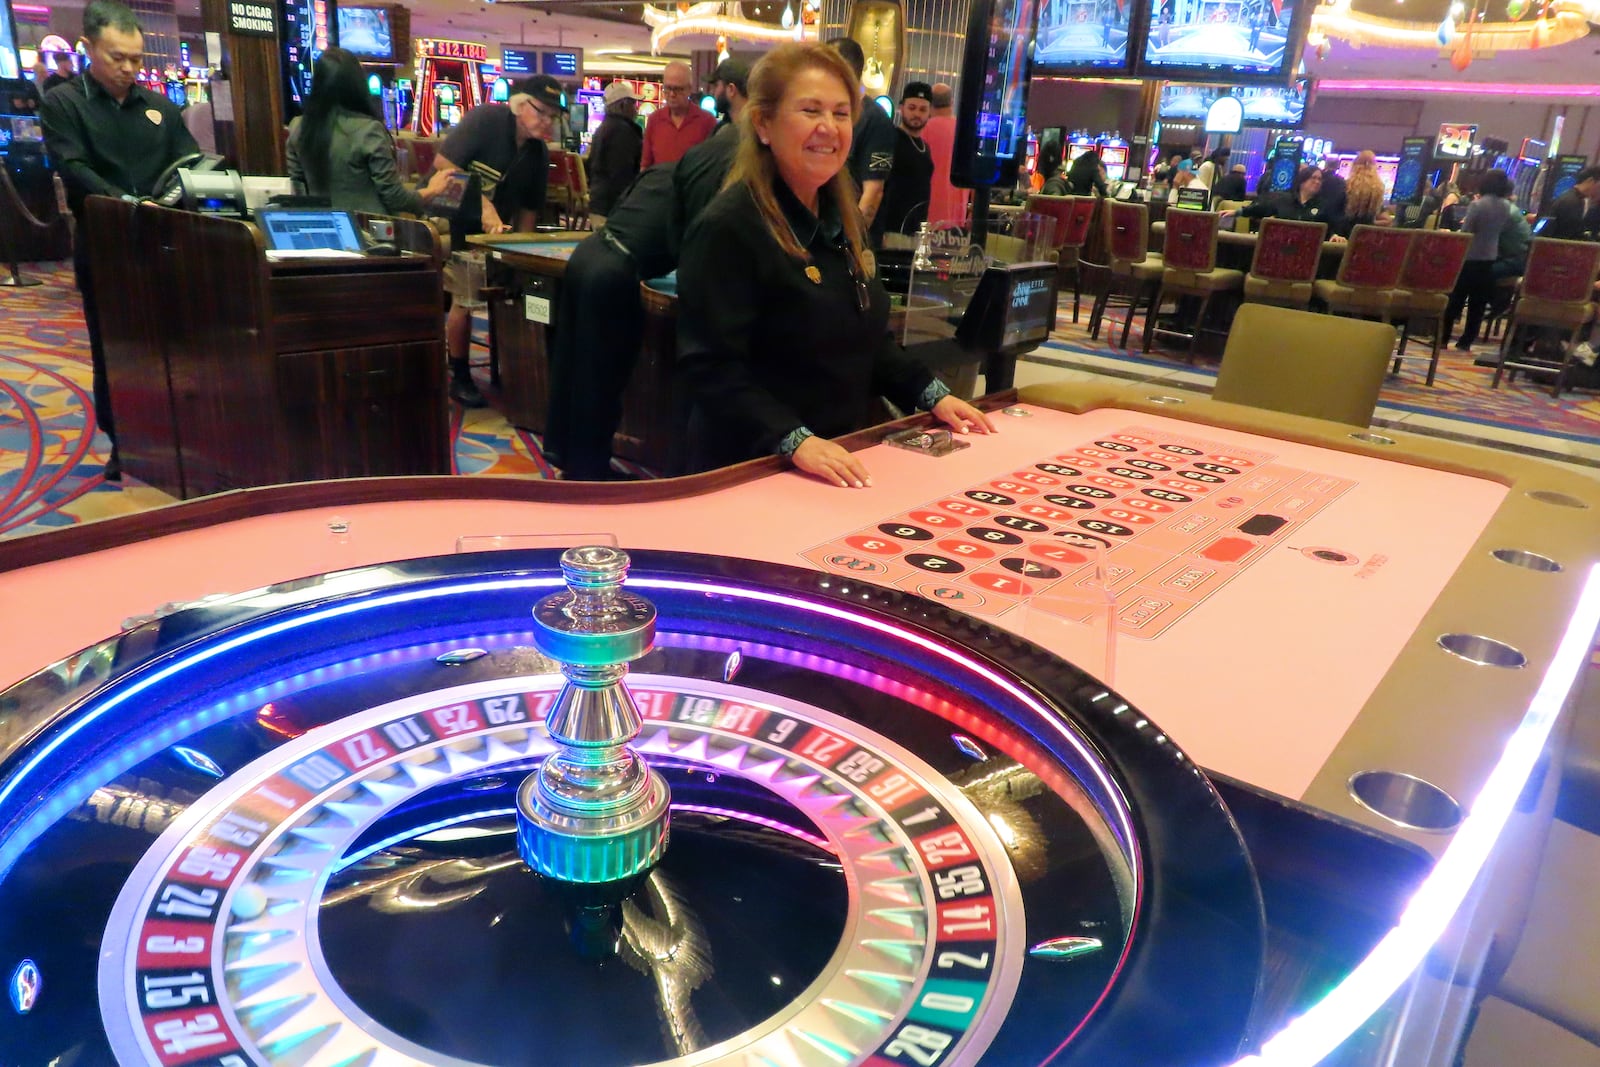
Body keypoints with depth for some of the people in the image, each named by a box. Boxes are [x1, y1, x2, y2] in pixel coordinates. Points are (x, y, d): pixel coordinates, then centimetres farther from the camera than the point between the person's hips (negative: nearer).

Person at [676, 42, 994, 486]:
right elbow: (711, 366, -24)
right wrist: (794, 442, -34)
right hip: (752, 469, -8)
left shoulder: (844, 220, 8)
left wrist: (932, 395, 7)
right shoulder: (728, 227, -18)